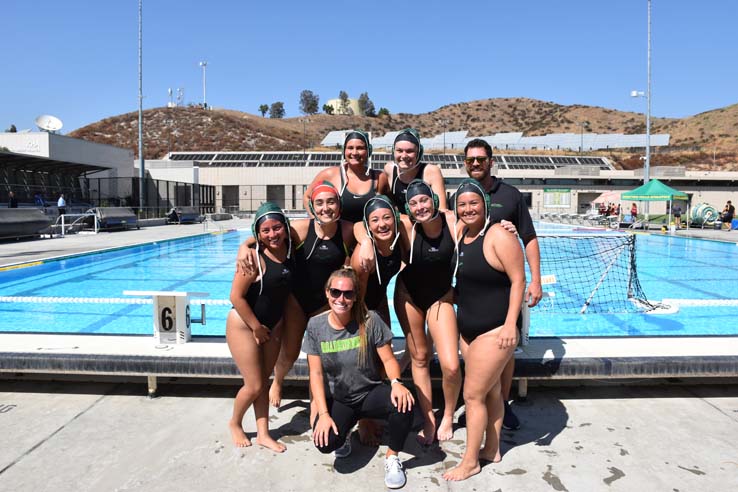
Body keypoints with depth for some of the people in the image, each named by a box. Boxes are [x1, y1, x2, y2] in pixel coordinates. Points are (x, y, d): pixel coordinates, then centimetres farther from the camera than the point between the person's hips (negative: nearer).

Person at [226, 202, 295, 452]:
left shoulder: (288, 250, -6)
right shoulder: (254, 256, -24)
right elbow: (236, 297, -22)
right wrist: (257, 327, -14)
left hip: (273, 325, 6)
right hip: (244, 325, -5)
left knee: (263, 381, 13)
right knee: (254, 386, 2)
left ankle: (263, 434, 25)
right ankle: (235, 424, 30)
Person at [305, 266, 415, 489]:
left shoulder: (370, 321, -13)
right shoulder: (315, 325, -8)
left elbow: (388, 359, -8)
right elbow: (316, 373, -7)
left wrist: (396, 383, -30)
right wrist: (323, 413, -14)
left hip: (370, 393, 0)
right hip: (338, 399, 1)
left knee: (403, 402, -32)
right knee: (325, 442, -27)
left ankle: (392, 457, -4)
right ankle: (344, 432, 13)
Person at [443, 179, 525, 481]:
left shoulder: (499, 236, -17)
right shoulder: (460, 234, 6)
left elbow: (518, 280, -18)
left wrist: (511, 324, -22)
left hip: (495, 330, -7)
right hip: (468, 328, 8)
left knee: (472, 395, 0)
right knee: (491, 390, 19)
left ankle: (470, 462, 16)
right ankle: (491, 450, 33)